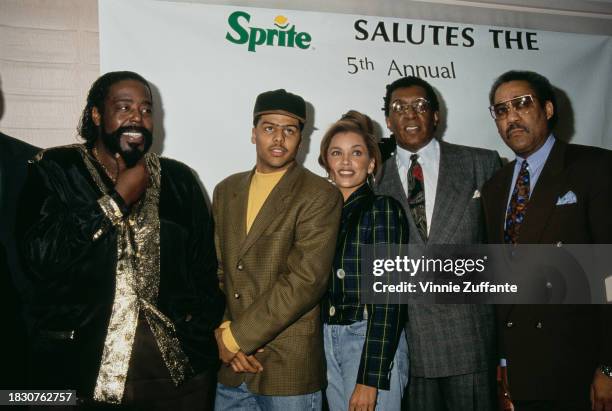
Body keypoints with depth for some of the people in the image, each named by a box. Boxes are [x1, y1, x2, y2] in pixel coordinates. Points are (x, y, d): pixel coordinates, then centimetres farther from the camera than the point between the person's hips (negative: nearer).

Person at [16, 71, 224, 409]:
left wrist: (200, 350, -2)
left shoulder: (179, 179, 6)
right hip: (79, 370, -2)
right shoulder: (54, 170, -2)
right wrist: (117, 199, -12)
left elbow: (203, 270, 6)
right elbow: (39, 257, -15)